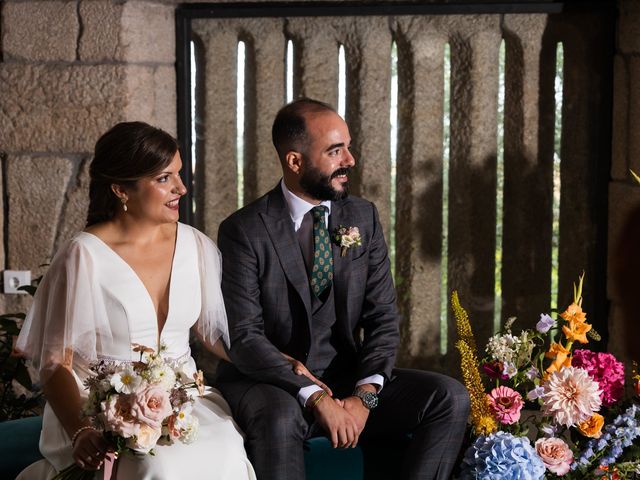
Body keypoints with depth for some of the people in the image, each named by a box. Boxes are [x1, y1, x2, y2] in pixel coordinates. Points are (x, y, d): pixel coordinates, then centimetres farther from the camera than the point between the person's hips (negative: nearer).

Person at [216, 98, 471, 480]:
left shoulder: (364, 217, 6)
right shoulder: (244, 231, -8)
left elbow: (383, 316, 4)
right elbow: (244, 336, -15)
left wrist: (365, 393, -14)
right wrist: (315, 398, -26)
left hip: (348, 377, 5)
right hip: (272, 382, -4)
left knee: (450, 398, -16)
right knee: (280, 417, -38)